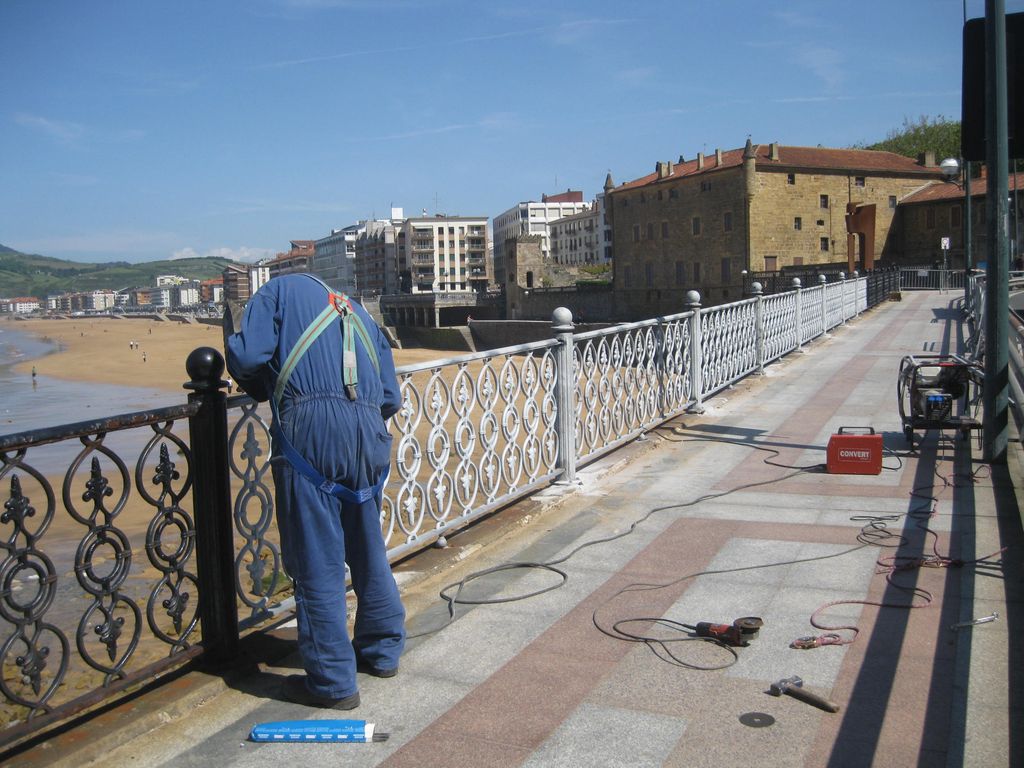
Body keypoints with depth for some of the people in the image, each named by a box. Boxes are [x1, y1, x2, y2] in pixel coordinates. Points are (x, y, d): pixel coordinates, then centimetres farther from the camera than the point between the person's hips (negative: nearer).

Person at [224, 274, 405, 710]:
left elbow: (248, 357, -1)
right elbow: (390, 399, 22)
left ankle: (333, 681, 8)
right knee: (369, 549, 21)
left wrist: (231, 331, 20)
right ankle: (382, 650, 36)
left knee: (317, 562, 1)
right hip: (369, 434, 6)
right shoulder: (359, 314, 31)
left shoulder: (281, 290, 16)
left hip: (311, 432, -6)